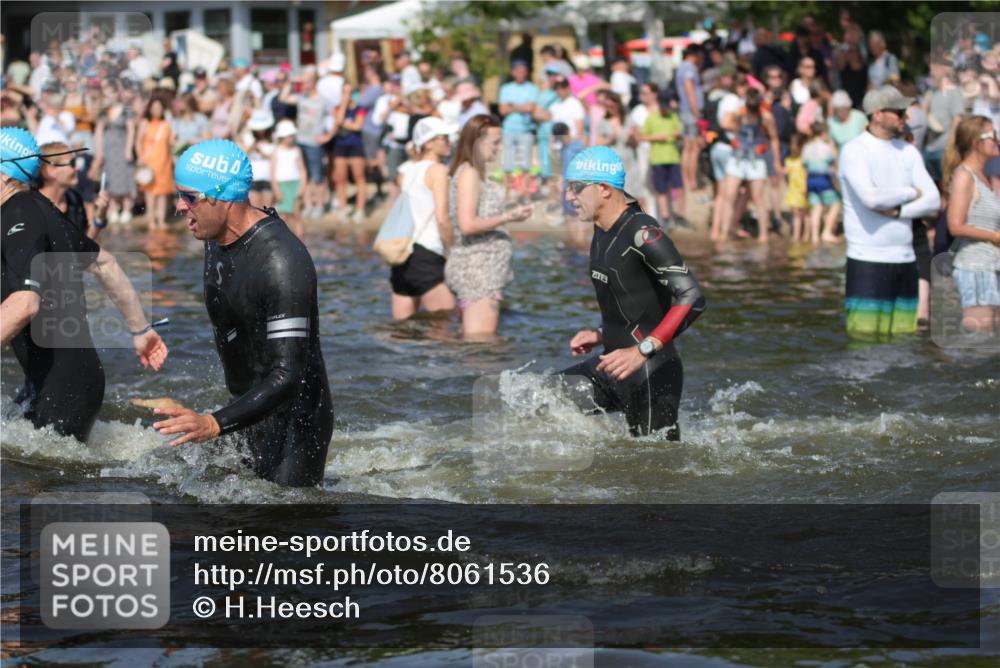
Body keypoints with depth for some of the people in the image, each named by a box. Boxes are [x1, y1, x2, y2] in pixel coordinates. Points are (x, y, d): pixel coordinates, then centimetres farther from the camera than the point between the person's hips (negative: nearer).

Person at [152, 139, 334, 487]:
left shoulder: (282, 261, -27)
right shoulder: (217, 240, 3)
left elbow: (288, 377, -33)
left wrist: (214, 423, -43)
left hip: (294, 420, -9)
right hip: (247, 407, 9)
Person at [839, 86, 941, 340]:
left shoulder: (908, 152, 13)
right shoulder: (855, 151, -6)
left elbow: (933, 201, 5)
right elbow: (871, 197, -21)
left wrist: (897, 211, -12)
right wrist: (911, 193, -5)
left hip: (905, 258, 6)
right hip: (868, 260, -6)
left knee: (904, 335, 4)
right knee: (866, 335, -10)